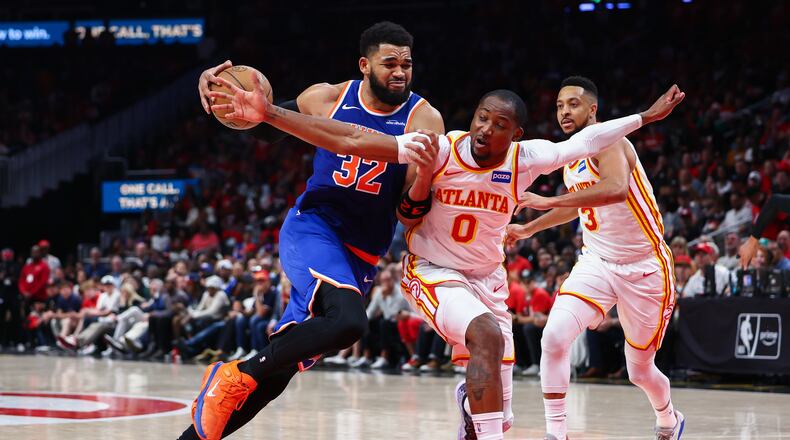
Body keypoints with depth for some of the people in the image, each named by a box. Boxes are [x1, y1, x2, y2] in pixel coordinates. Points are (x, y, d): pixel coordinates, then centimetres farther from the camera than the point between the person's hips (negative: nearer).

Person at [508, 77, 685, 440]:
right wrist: (529, 229, 30)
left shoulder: (607, 141, -19)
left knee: (640, 370, 9)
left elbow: (616, 189, -42)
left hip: (643, 269, -6)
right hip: (596, 262, 6)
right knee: (555, 336, -21)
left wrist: (549, 201, -43)